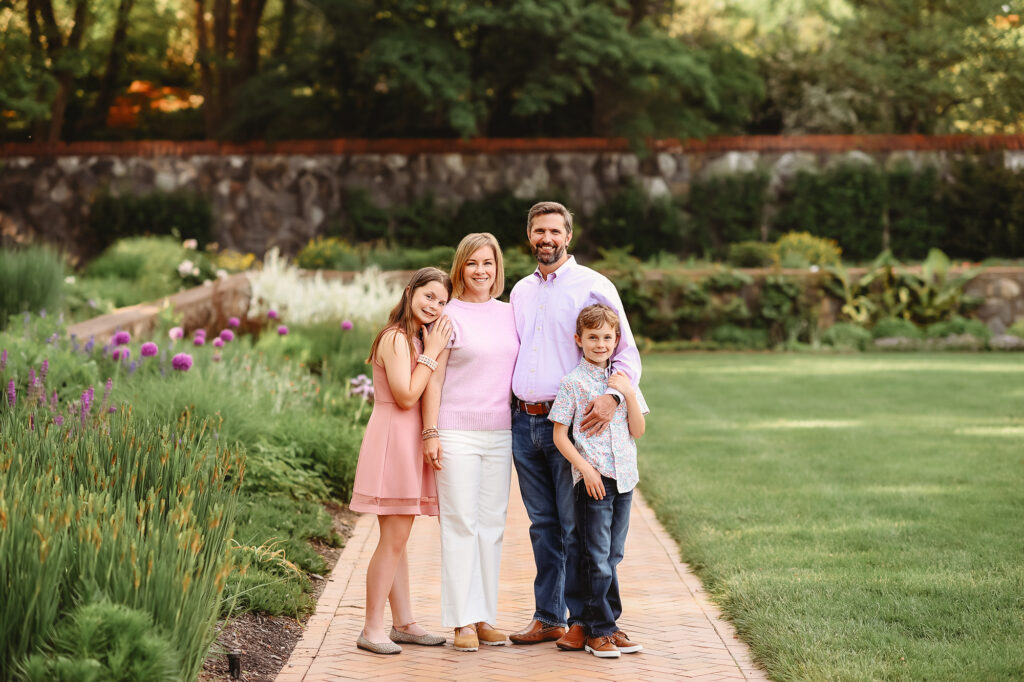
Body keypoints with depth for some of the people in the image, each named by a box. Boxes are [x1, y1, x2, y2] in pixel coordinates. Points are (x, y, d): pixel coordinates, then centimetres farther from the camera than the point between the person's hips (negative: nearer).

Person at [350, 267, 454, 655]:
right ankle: (372, 629, -7)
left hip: (409, 443, 10)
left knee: (398, 539, 13)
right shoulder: (396, 338, -12)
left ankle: (403, 623, 17)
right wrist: (432, 353, -14)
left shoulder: (416, 339, 18)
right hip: (393, 438, -10)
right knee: (393, 539, -11)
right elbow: (406, 396, -20)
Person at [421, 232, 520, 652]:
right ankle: (463, 622, 0)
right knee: (461, 523, -4)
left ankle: (485, 618, 13)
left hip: (500, 433, 5)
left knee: (492, 524, 6)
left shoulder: (509, 314, 12)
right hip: (457, 433, -5)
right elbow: (433, 378, -4)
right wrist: (430, 433, -10)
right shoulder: (448, 316, -2)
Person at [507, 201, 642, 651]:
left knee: (576, 526, -4)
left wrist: (612, 396, -22)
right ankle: (548, 617, 17)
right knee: (542, 525, 10)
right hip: (524, 421, 6)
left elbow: (626, 351, -5)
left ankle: (583, 620, 3)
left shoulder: (593, 287, -3)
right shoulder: (521, 292, 16)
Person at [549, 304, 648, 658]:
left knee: (613, 556, 10)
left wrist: (629, 394, -5)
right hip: (593, 479, -5)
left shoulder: (623, 380, 11)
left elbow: (638, 430, 8)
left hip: (624, 478, 5)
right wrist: (584, 468, -13)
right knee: (597, 558, -3)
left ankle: (609, 625, 17)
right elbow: (560, 435, -4)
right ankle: (598, 630, 3)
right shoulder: (573, 383, -3)